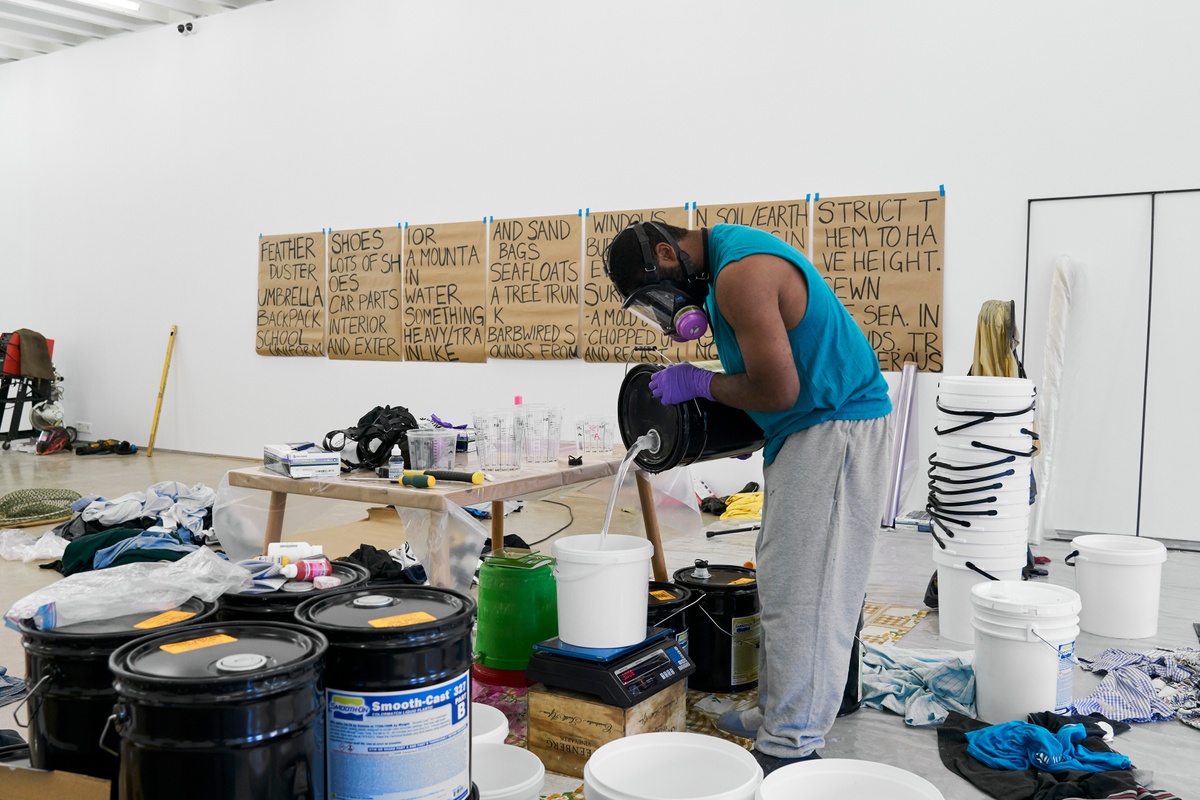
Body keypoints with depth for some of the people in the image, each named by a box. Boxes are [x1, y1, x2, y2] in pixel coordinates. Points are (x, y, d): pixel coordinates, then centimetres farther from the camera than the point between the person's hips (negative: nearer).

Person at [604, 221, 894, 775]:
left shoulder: (741, 275, -22)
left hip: (835, 431, -11)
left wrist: (698, 383, -10)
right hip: (805, 430, 11)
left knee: (801, 593, -7)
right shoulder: (727, 259, 11)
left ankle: (791, 749, 1)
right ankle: (777, 713, 26)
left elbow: (779, 390, -23)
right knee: (786, 582, 15)